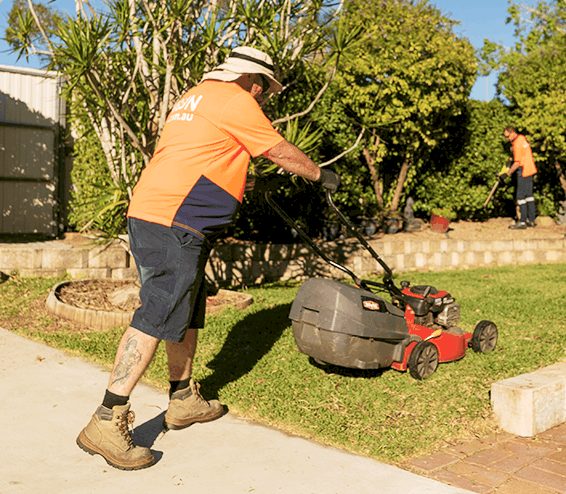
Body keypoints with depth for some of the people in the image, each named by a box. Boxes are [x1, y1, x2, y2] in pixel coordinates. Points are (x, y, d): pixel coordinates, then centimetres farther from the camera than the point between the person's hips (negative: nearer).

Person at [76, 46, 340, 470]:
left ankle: (184, 400, 28)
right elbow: (282, 153, 3)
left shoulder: (196, 97, 25)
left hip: (151, 214, 11)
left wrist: (234, 183, 53)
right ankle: (106, 423, -11)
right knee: (156, 318, -12)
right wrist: (321, 175, 19)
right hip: (174, 224, -11)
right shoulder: (235, 101, -5)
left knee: (188, 312, 17)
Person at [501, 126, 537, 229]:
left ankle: (522, 222, -5)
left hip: (524, 172, -10)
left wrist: (507, 174, -15)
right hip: (530, 170, 10)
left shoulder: (517, 144, -20)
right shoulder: (522, 137, 9)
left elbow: (517, 163, -20)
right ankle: (531, 220, 18)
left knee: (521, 196, -6)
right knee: (529, 195, 13)